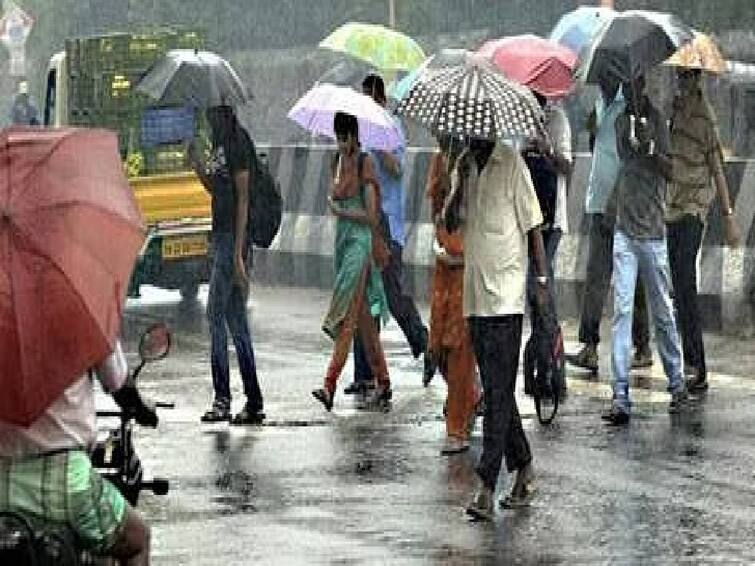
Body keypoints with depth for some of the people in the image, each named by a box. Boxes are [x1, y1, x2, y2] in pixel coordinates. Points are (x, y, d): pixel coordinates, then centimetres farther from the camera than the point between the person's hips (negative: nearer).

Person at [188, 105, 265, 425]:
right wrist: (197, 166, 7)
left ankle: (222, 398, -10)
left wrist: (238, 251, -20)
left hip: (234, 238, -10)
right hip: (221, 235, 10)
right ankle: (253, 402, 12)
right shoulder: (220, 142, 15)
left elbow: (243, 198, -17)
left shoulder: (238, 141, -13)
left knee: (216, 312, -10)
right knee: (235, 318, 10)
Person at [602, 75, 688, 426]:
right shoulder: (620, 122, 9)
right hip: (623, 229, 3)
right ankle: (620, 397, -9)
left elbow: (670, 171, -10)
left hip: (652, 231, -3)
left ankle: (677, 384, 24)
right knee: (621, 310, -6)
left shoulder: (657, 121, -2)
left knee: (663, 312, 7)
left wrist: (651, 147, -25)